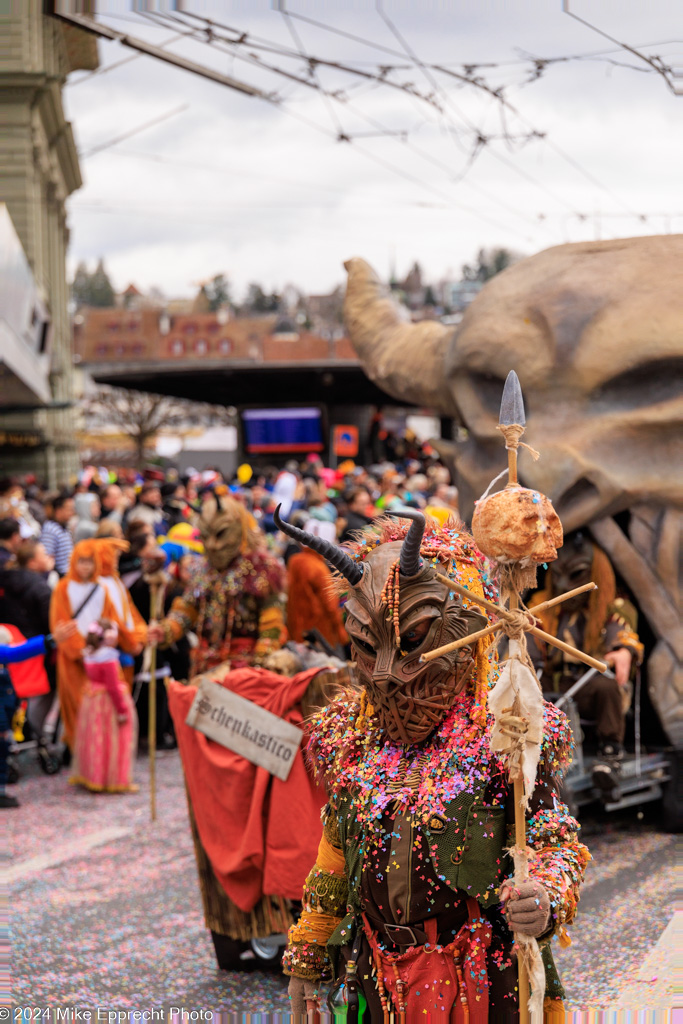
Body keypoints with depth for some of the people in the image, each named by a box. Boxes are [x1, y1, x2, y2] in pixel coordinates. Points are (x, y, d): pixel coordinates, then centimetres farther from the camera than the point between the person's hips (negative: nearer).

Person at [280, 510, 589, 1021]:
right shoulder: (347, 734, 5)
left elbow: (555, 843, -9)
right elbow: (335, 855, 15)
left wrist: (545, 899, -30)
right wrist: (306, 958, 18)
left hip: (484, 979, -4)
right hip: (380, 975, 4)